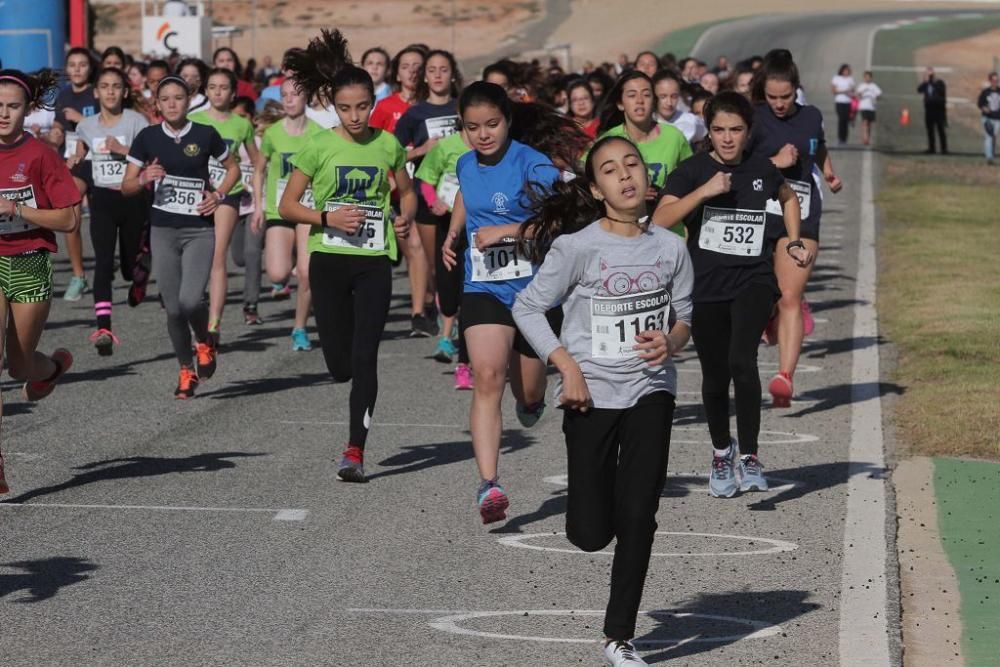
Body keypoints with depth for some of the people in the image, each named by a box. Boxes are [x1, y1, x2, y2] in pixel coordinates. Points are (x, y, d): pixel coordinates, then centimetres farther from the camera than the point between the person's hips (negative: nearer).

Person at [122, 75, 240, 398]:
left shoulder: (205, 135, -1)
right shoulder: (147, 138, 2)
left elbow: (233, 168, 14)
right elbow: (126, 187, 4)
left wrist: (219, 194, -3)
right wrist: (144, 179, -17)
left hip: (199, 229, -2)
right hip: (163, 229, 2)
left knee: (191, 299, -19)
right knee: (173, 308, 3)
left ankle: (205, 342, 13)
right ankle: (186, 370, 21)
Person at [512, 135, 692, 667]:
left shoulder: (670, 247, 1)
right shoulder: (576, 247, -10)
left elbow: (684, 318, 11)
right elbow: (527, 308, -4)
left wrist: (670, 342, -11)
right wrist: (567, 366, -13)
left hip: (650, 391, 2)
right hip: (591, 394, -2)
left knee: (638, 517, -4)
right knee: (592, 532, -1)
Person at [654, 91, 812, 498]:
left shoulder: (762, 171, 4)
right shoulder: (693, 171, -4)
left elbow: (788, 198, 28)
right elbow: (660, 220, -19)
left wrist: (794, 243, 18)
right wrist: (704, 191, -26)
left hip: (753, 281, 0)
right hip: (706, 287, 0)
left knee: (742, 361, -23)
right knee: (715, 377, 9)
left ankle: (749, 456, -13)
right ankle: (722, 452, 34)